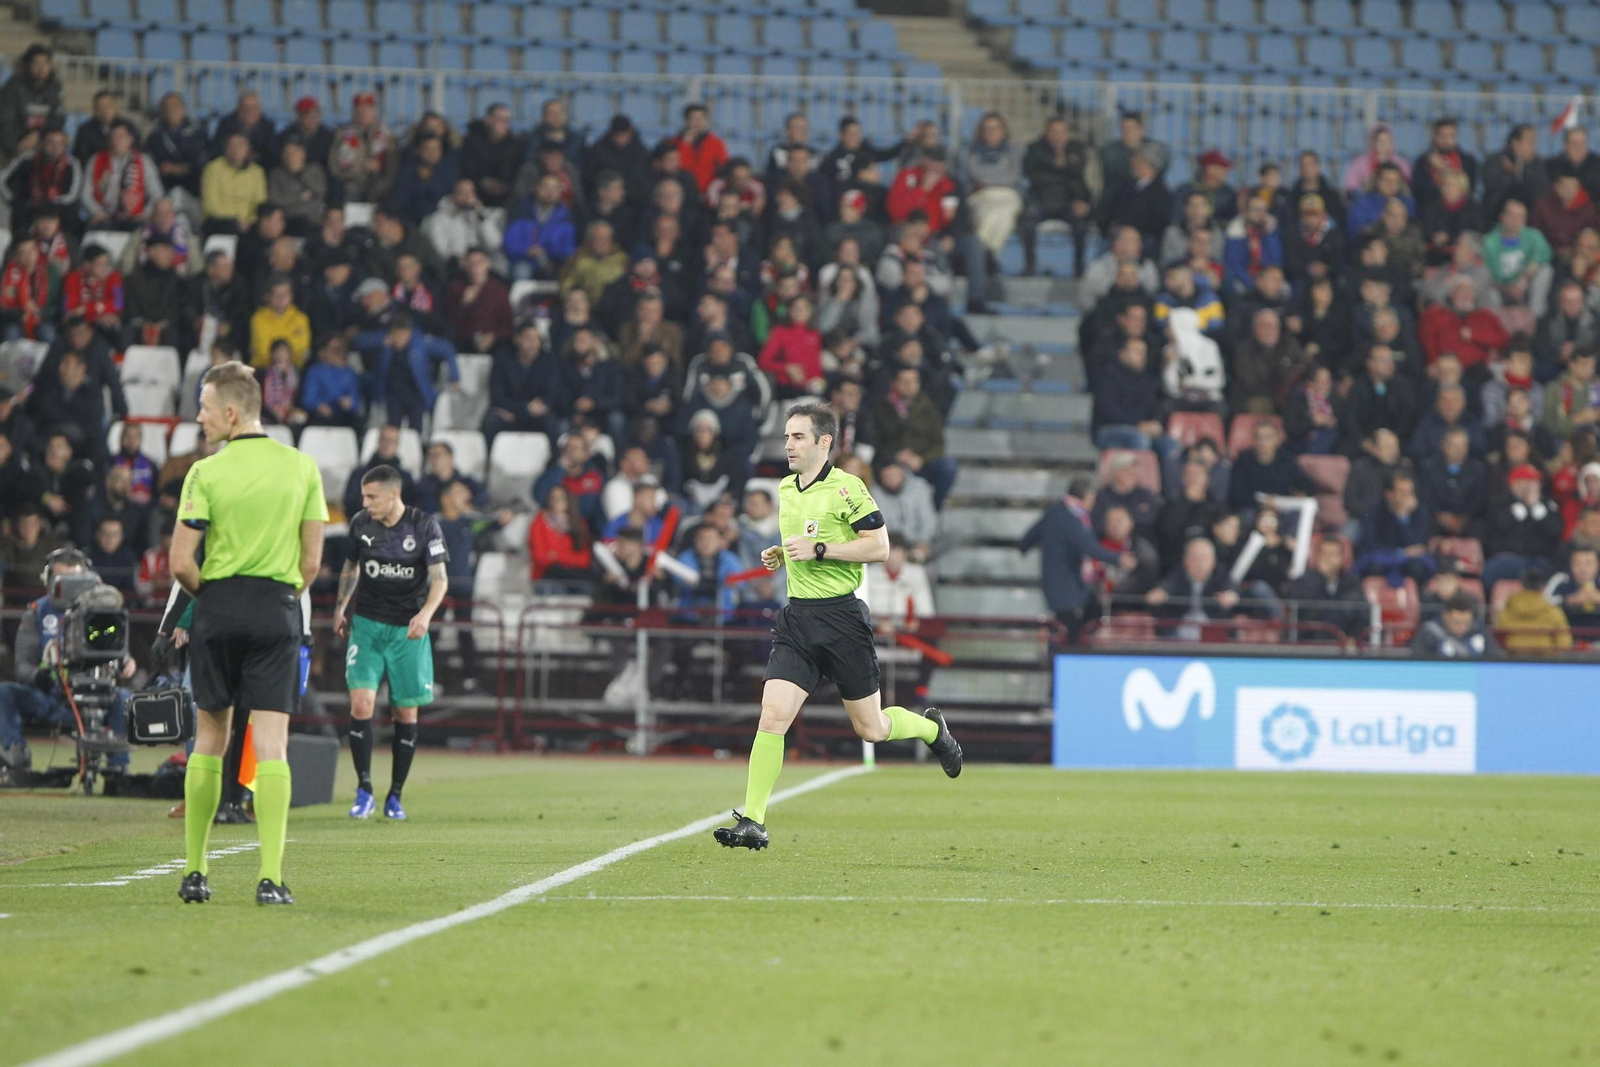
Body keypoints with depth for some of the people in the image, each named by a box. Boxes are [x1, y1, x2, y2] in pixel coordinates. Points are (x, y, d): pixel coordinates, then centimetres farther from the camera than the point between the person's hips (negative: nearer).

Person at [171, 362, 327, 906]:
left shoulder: (207, 472, -5)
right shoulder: (301, 467, 3)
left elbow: (180, 563, -8)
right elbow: (312, 561, 2)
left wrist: (208, 593, 10)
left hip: (218, 608, -1)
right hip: (277, 609, 1)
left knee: (209, 739, 11)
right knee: (271, 744, -3)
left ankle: (193, 871, 15)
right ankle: (270, 877, -12)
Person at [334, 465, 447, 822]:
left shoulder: (425, 525, -8)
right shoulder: (360, 524, 2)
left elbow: (439, 578, -9)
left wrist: (425, 613, -25)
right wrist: (341, 607, 17)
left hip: (408, 631, -1)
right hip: (367, 624, 1)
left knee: (406, 712, 3)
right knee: (361, 703, -15)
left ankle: (395, 796, 15)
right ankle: (364, 791, -8)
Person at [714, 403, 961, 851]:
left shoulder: (847, 488, -10)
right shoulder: (785, 489, 12)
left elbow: (879, 547, -13)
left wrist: (818, 550, -19)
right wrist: (780, 555, 7)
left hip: (841, 616, -5)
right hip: (797, 617, 5)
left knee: (870, 728, 6)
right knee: (773, 714, -12)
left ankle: (932, 729, 38)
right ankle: (752, 821, -12)